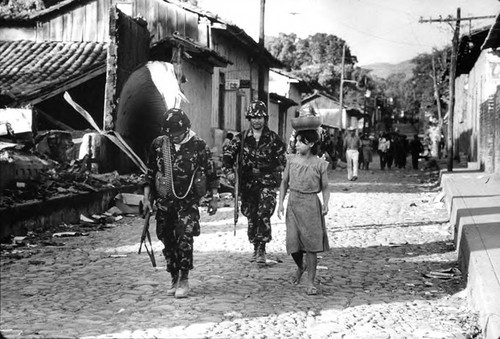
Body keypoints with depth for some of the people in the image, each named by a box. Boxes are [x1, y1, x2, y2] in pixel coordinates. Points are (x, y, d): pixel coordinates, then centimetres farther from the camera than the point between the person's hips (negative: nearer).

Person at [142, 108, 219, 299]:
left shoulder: (198, 145, -6)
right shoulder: (158, 144, 0)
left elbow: (210, 172, 3)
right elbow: (150, 172, 10)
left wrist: (214, 197, 1)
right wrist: (146, 196, 5)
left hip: (188, 200, -3)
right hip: (164, 200, 3)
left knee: (184, 237, -17)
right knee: (167, 240, 6)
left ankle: (184, 280, -7)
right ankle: (174, 279, 19)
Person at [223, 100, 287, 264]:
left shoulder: (273, 138, 3)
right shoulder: (241, 138, 6)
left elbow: (282, 159, 10)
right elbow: (228, 155, 5)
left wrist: (276, 174, -1)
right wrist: (229, 171, -11)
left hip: (267, 183, -2)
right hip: (248, 184, 2)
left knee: (264, 214, -17)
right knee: (251, 217, 8)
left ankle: (262, 249, -13)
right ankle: (256, 247, 25)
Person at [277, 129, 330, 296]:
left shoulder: (320, 164, -4)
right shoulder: (291, 160, 2)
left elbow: (325, 188, 1)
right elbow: (284, 182, 10)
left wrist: (326, 204, -15)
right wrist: (280, 202, 1)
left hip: (311, 205, -2)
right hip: (293, 203, 2)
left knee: (311, 243, -3)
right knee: (293, 242, -2)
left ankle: (310, 282, 6)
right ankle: (301, 267, 31)